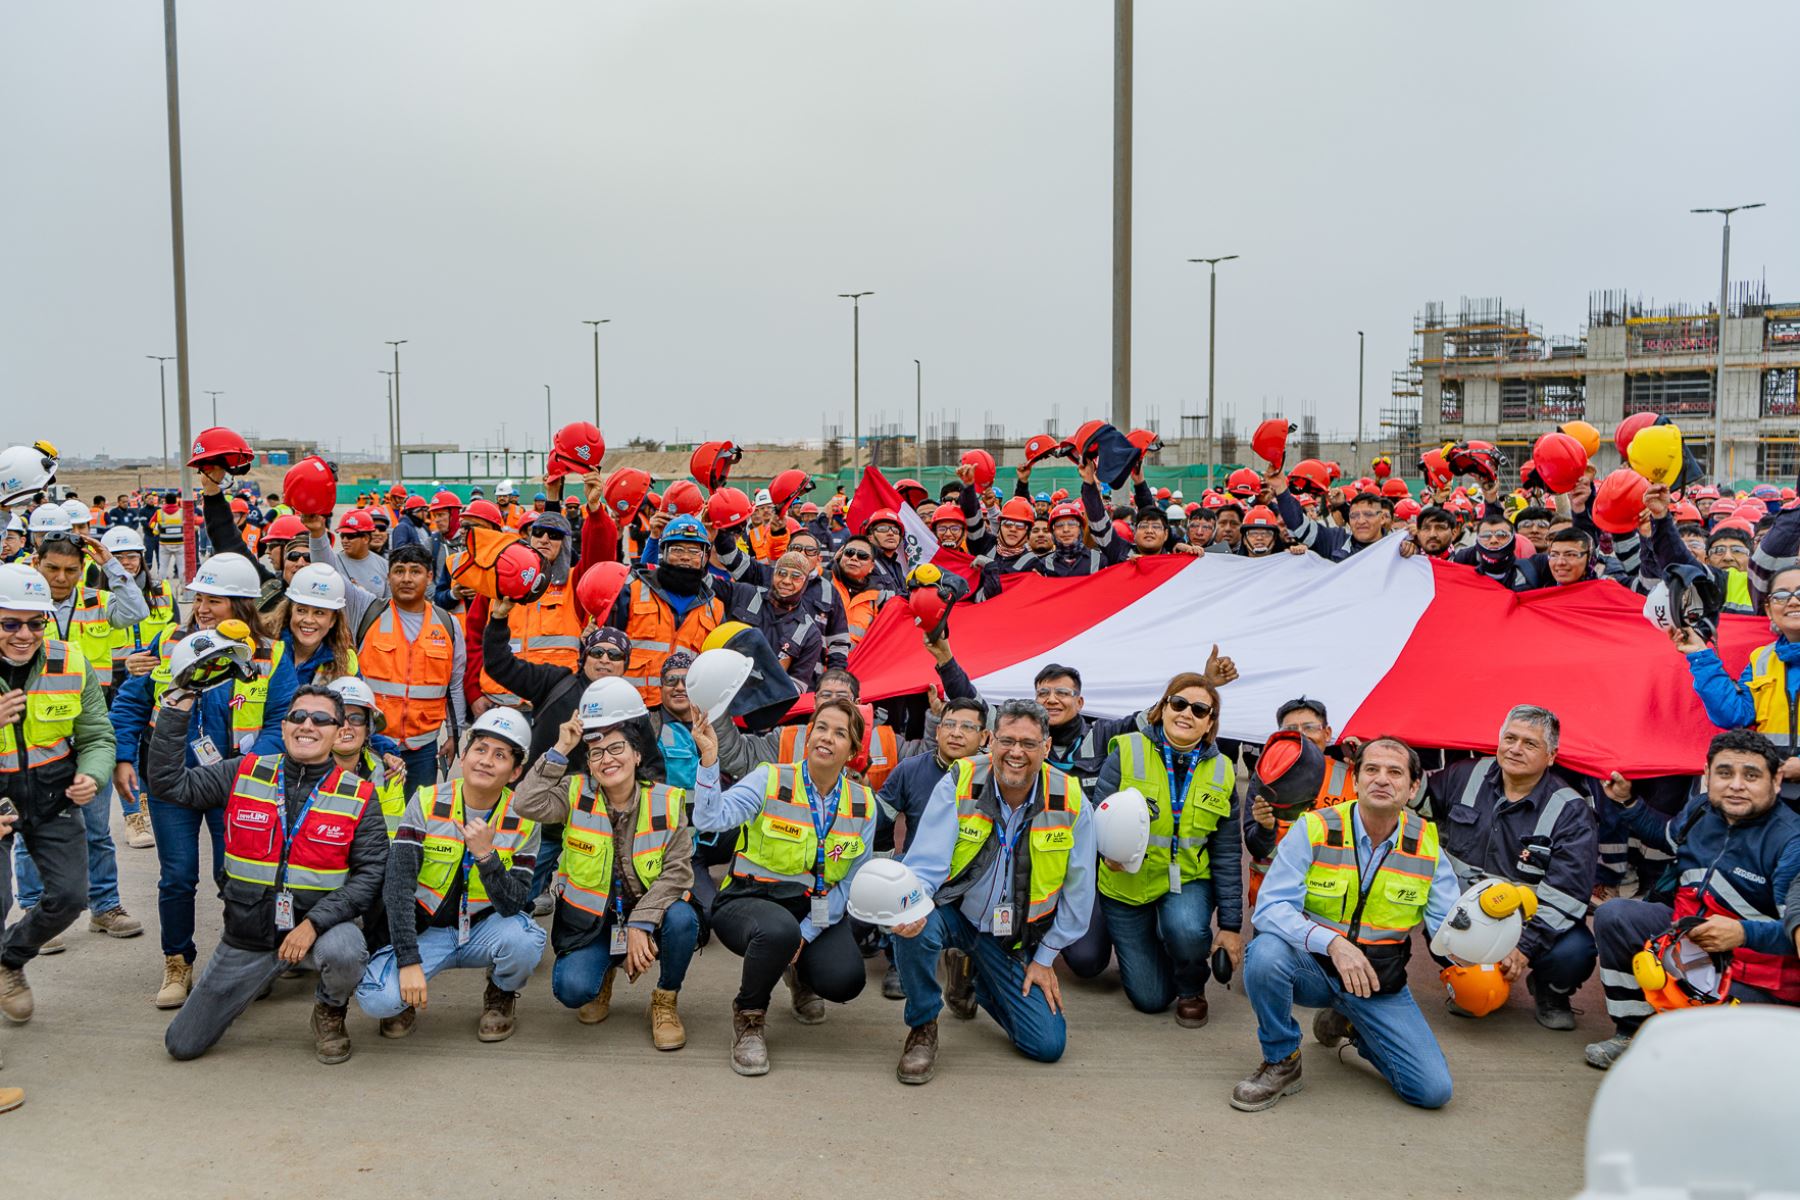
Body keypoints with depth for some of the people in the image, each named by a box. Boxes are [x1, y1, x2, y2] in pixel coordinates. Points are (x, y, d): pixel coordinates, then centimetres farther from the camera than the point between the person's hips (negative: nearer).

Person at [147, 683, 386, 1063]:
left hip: (321, 924, -2)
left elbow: (369, 873, -10)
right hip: (247, 932, 2)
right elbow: (169, 783, -5)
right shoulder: (243, 774, 0)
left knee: (343, 953, -38)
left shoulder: (358, 797, -6)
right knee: (182, 1046, 5)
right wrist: (176, 708, -10)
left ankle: (331, 1011, 0)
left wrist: (314, 922, -22)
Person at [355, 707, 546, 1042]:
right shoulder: (427, 802, -11)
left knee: (525, 941, -33)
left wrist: (485, 854, -31)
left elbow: (514, 906, -15)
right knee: (375, 998, -27)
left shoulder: (522, 820, -10)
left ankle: (501, 996, 3)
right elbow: (398, 882, -17)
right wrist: (408, 961, -25)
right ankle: (406, 999, 11)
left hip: (485, 929, 1)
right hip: (426, 930, -1)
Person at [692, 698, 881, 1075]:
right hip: (749, 900, -3)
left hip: (818, 910, 4)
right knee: (779, 931, -38)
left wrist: (807, 931, -12)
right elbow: (710, 819, -25)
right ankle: (748, 1017, -6)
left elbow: (853, 881, -1)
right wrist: (708, 758, -39)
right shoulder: (771, 780, -10)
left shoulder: (862, 804, 1)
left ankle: (799, 974, 18)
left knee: (844, 980, -23)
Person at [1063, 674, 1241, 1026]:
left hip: (1188, 881, 1)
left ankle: (1192, 990, 1)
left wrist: (1231, 924, -3)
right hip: (1128, 883, -1)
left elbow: (1227, 855, 0)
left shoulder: (1221, 772, -3)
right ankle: (1141, 947, 35)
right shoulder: (1128, 752, -11)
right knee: (1151, 999, 0)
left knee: (1186, 929, -34)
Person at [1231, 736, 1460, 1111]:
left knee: (1433, 1090, -12)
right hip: (1310, 966, -2)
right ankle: (1281, 1061, -7)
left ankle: (1346, 1025, 19)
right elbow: (1270, 908, -21)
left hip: (1379, 981, 3)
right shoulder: (1314, 830, -12)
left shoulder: (1426, 844, -2)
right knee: (1266, 952, -36)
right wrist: (1333, 943, -37)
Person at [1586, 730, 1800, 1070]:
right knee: (1613, 915, -13)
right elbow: (1667, 834, 32)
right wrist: (1627, 802, 22)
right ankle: (1632, 1030, -1)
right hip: (1684, 932, 7)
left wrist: (1743, 933, -39)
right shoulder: (1700, 809, 5)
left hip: (1754, 977, -7)